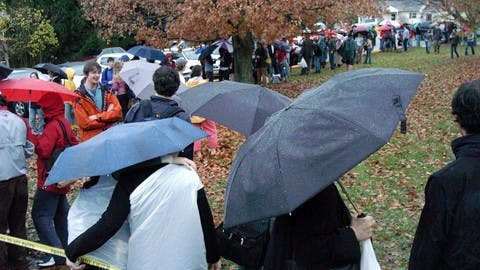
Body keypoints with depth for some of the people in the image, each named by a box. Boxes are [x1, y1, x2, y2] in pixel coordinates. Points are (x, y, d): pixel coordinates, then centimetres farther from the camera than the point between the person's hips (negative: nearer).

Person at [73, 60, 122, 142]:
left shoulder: (106, 91, 6)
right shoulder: (79, 96, -7)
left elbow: (118, 112, -4)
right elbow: (84, 123, -13)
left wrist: (97, 117, -16)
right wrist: (107, 115, -9)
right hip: (89, 140, -4)